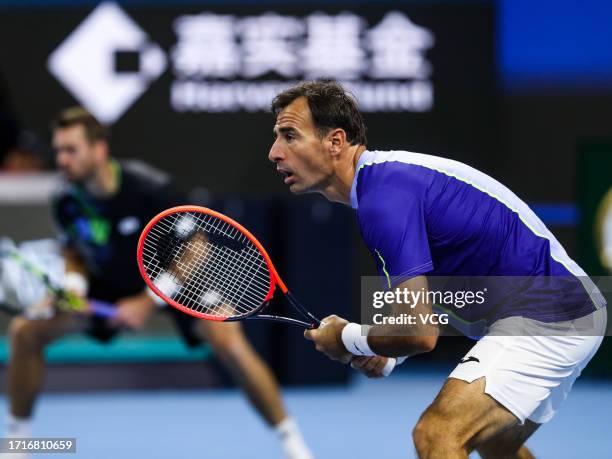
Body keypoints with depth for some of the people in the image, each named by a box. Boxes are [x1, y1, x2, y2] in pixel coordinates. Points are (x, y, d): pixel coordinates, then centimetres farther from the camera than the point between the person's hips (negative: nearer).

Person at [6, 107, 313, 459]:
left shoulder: (150, 188, -31)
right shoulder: (67, 201, -18)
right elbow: (75, 253, 3)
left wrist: (148, 302, -29)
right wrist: (73, 285, -19)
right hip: (111, 282, 5)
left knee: (230, 343, -29)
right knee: (27, 331, -9)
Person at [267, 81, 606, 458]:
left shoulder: (383, 198, -21)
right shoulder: (391, 175, 13)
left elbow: (420, 332, -25)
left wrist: (348, 339, -6)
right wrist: (388, 353, 6)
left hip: (546, 315, -11)